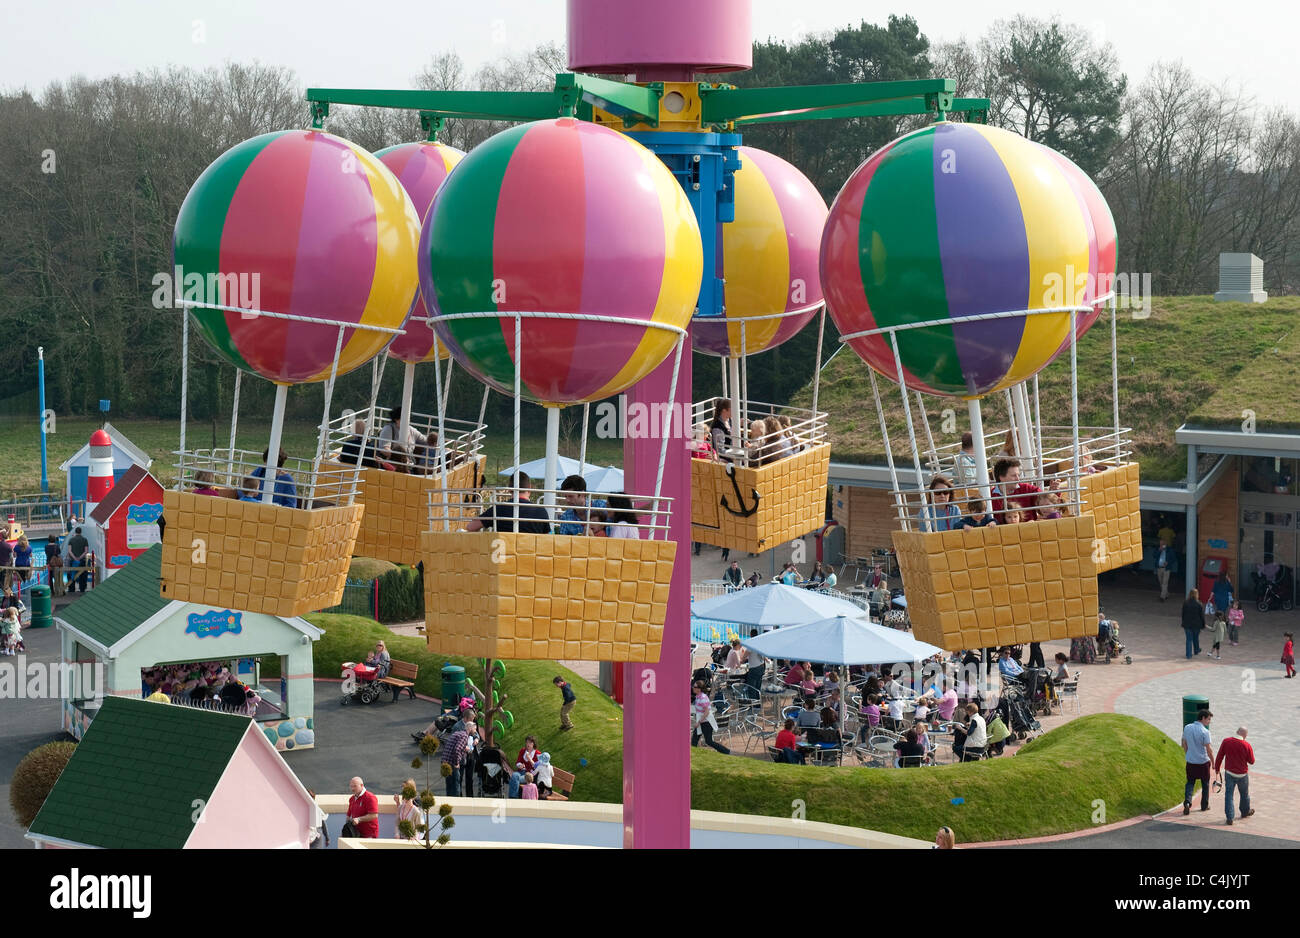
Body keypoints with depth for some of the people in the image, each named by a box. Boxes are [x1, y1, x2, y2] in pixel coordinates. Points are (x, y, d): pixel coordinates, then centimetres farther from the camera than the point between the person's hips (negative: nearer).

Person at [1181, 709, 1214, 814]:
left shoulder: (1187, 728, -2)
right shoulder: (1205, 732, -20)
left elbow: (1184, 744, 8)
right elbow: (1209, 749, -18)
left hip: (1190, 761, 4)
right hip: (1203, 762, -4)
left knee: (1190, 782, 14)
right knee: (1205, 784, 15)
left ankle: (1187, 802, -6)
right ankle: (1204, 805, 24)